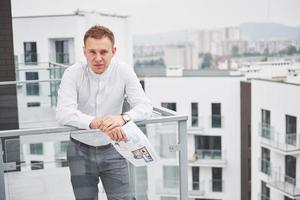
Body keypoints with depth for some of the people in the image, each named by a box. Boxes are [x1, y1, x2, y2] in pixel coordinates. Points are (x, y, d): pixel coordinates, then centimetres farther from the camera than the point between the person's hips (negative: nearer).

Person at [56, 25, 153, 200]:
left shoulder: (124, 71, -10)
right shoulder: (73, 74, -14)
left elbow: (145, 106, -17)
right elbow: (64, 113, -28)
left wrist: (123, 117, -39)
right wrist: (98, 123, -45)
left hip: (112, 149, 1)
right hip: (81, 151, 0)